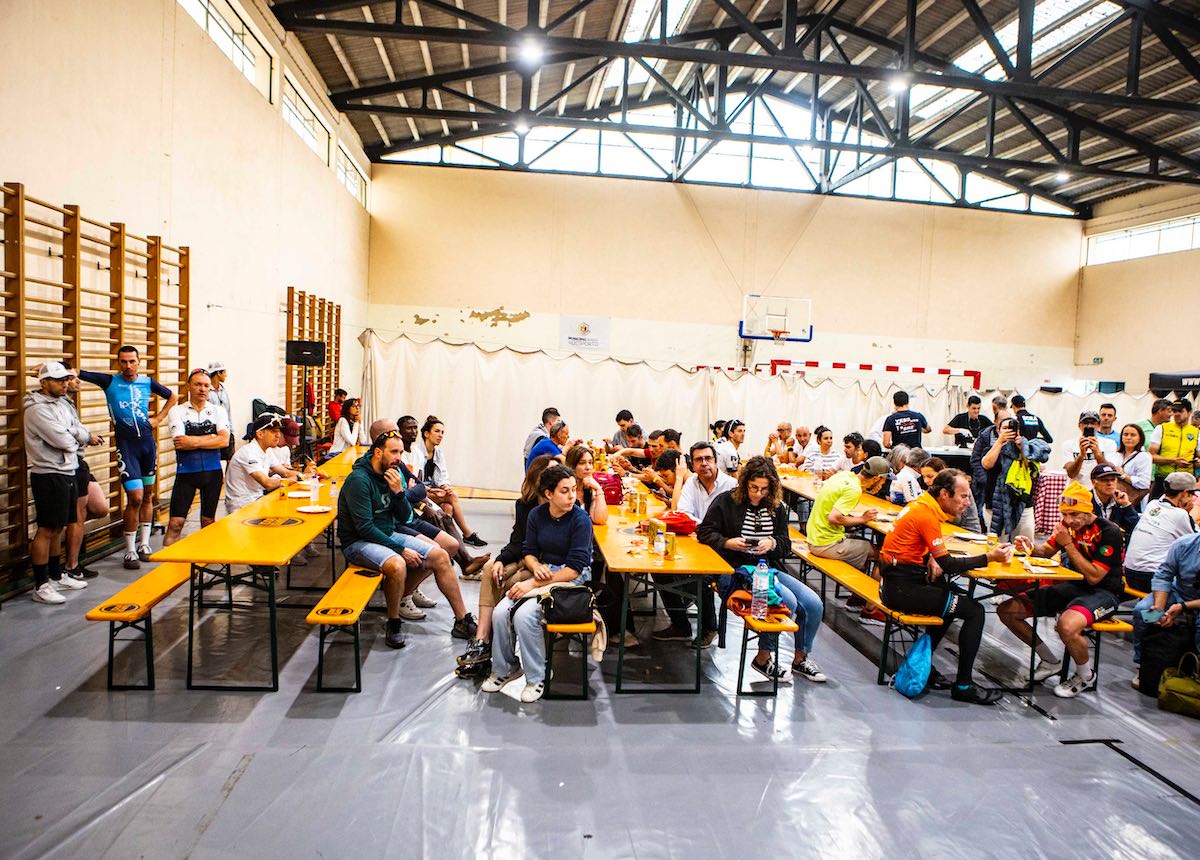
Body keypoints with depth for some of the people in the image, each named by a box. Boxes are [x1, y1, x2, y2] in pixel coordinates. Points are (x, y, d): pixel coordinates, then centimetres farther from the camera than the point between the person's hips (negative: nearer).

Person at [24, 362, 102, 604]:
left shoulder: (62, 403, 12)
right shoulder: (38, 409, -16)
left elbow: (78, 430, 8)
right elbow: (64, 441, -22)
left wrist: (86, 436, -16)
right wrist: (84, 437, -2)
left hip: (66, 473, 9)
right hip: (49, 477, -9)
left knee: (58, 529, 17)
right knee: (46, 530, -3)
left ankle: (56, 576, 28)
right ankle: (41, 586, 4)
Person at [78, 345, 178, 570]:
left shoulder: (148, 382, 5)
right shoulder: (109, 381, -2)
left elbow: (173, 397, 19)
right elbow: (79, 374, -11)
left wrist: (158, 418, 9)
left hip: (148, 441, 4)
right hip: (126, 444, -4)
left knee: (147, 495, 11)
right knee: (135, 497, -10)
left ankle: (144, 545, 24)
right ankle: (130, 552, 3)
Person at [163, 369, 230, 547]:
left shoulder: (218, 411, 5)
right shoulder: (177, 411, 0)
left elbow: (224, 441, -9)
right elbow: (181, 442, -13)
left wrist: (193, 441, -14)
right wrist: (211, 437, -9)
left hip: (212, 471, 2)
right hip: (186, 471, -2)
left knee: (208, 521, 13)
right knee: (176, 522, -5)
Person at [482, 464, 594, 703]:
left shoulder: (580, 520, -14)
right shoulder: (536, 515, 2)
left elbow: (575, 568, -18)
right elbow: (529, 551, 11)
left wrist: (533, 584, -21)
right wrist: (536, 566, -15)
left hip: (573, 579, -5)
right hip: (543, 571, 6)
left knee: (524, 615, -28)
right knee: (501, 611, -17)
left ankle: (536, 678, -8)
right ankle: (505, 668, 7)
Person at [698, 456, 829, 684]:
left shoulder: (777, 507, 11)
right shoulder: (726, 501, -2)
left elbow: (786, 544, 12)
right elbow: (704, 533, -2)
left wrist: (772, 543, -11)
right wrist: (728, 543, -19)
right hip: (737, 571, -6)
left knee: (814, 604, -9)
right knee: (787, 601, -26)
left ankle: (800, 658, 16)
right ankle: (763, 658, -5)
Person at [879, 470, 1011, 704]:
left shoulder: (922, 504, 9)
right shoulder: (927, 514, -19)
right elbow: (948, 565, -16)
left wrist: (930, 560, 0)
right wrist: (989, 557, -13)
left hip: (895, 581, 10)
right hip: (901, 589, -10)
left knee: (953, 598, 28)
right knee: (975, 611, -7)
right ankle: (964, 686, 3)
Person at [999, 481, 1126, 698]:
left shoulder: (1109, 532, -17)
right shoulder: (1069, 524, 2)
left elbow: (1094, 577, -22)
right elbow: (1047, 551, 16)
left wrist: (1068, 544, -21)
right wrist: (1031, 547, -7)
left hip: (1103, 592, -7)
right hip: (1072, 586, 7)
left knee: (1067, 625, -40)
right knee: (1007, 610, -4)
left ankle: (1085, 675, -6)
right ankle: (1051, 661, 14)